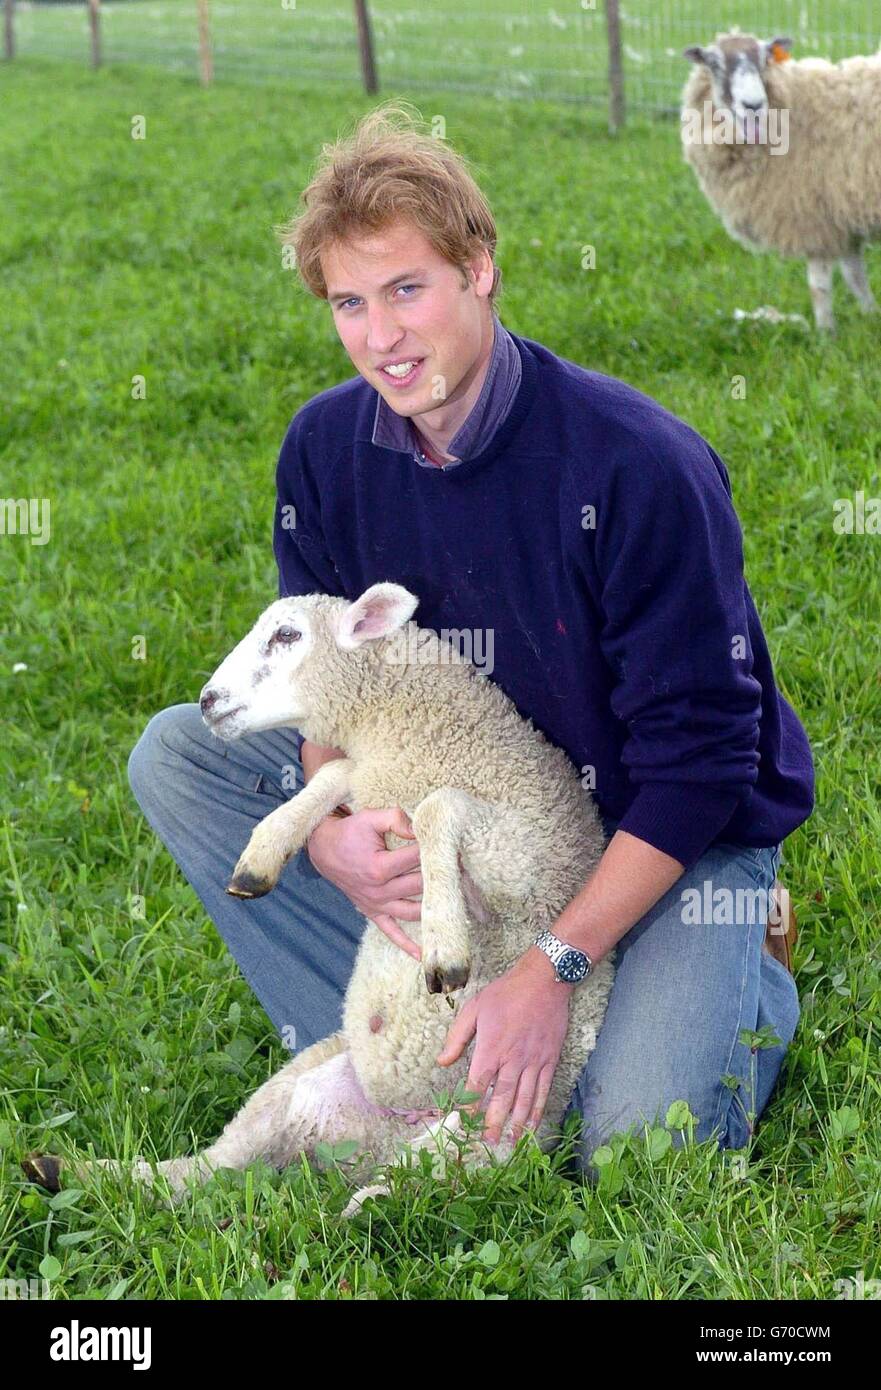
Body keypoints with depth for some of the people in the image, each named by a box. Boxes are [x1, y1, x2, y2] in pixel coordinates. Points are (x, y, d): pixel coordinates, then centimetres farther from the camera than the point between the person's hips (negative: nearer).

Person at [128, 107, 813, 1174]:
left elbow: (696, 758, -22)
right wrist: (328, 830, -22)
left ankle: (751, 982, 9)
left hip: (678, 833, -5)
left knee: (634, 1146, -26)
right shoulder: (324, 449, -8)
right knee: (176, 753, -9)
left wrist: (552, 968, -27)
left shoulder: (640, 464, -25)